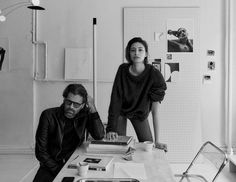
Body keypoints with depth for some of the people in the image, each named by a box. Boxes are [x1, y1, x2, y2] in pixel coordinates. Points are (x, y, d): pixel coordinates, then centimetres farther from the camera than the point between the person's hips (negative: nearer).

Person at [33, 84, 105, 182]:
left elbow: (99, 136, -13)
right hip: (51, 166, -2)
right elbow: (40, 151, -7)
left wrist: (92, 109, -16)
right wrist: (57, 170, -17)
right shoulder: (48, 116, -8)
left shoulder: (84, 115, -1)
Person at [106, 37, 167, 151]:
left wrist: (157, 141, -29)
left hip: (140, 112, 0)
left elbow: (155, 112, -27)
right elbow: (115, 100, -22)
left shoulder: (154, 75, -28)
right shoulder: (123, 70, -23)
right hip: (120, 111, 1)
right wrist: (111, 129, -29)